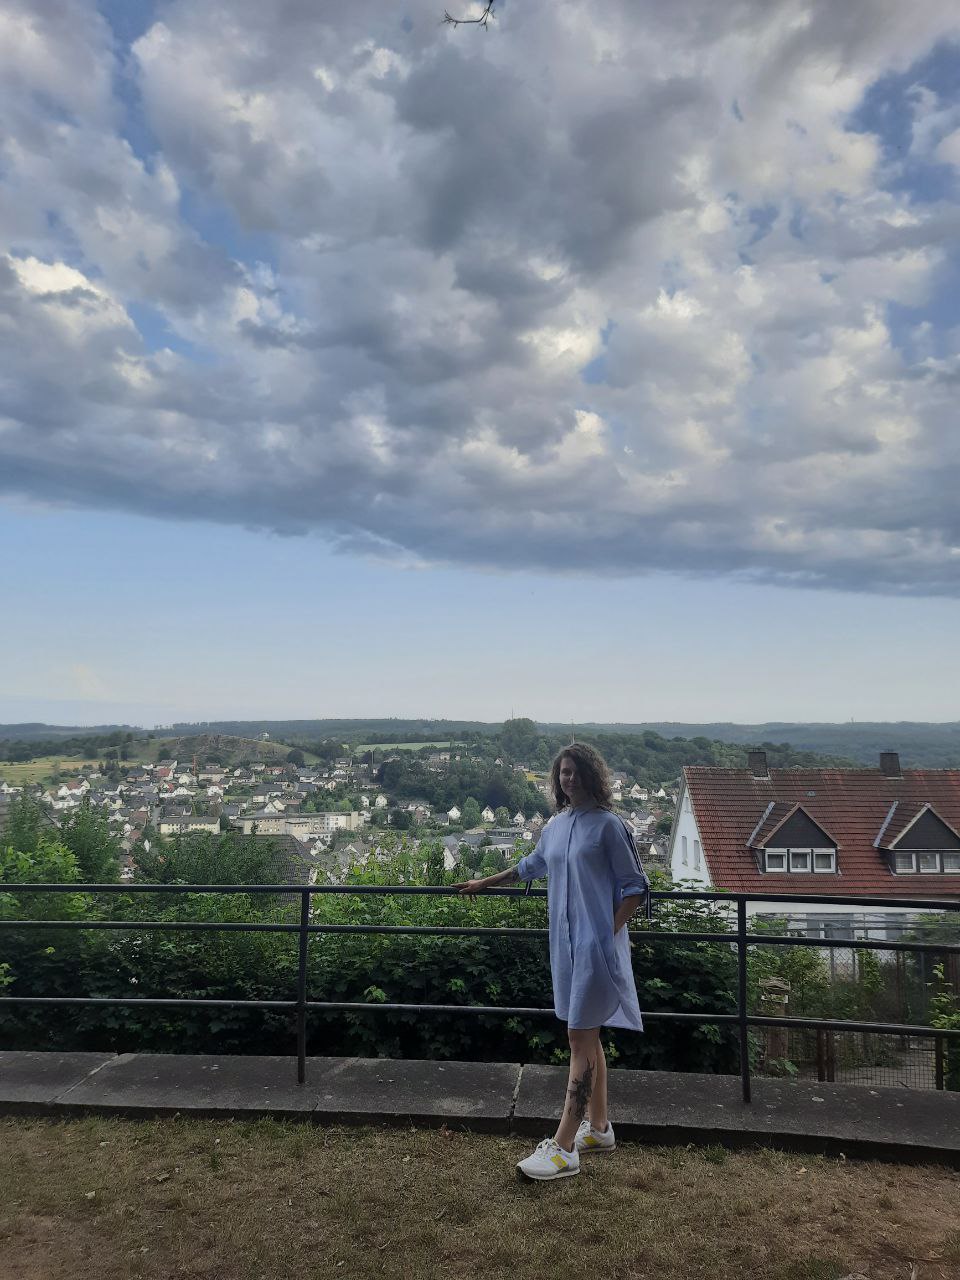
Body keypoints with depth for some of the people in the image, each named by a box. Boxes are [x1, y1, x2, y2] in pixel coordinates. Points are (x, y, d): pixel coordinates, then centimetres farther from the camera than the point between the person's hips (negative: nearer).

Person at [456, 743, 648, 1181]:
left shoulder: (608, 825, -9)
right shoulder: (556, 825, 10)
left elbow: (635, 886, -6)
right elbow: (531, 866, 28)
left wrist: (610, 931, -14)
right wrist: (484, 883, 35)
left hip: (596, 945, -7)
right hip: (566, 944, 7)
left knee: (580, 1038, -6)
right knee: (587, 1036, 15)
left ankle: (563, 1148, -1)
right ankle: (598, 1126, 28)